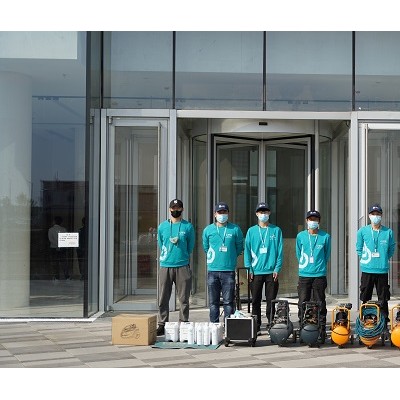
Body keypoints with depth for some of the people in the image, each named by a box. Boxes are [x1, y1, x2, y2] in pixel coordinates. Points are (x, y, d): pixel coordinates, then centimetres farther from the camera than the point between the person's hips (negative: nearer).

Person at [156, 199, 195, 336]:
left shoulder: (188, 227, 5)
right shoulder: (162, 226, 10)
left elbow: (190, 247, 12)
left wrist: (181, 256, 11)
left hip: (183, 266, -1)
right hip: (165, 266, 1)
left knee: (183, 298, 1)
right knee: (163, 298, 2)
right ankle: (162, 325, 8)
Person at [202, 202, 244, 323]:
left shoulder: (235, 229, 2)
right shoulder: (208, 230, 7)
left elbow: (239, 248, 12)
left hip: (229, 270, -2)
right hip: (212, 270, 2)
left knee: (228, 301, -1)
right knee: (213, 302, 6)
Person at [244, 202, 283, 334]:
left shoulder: (276, 230, 6)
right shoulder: (251, 231, 8)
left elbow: (280, 251, 3)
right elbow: (247, 250, 6)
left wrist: (277, 268, -5)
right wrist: (249, 268, -3)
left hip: (271, 271, -1)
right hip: (256, 272, 1)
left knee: (271, 300, 2)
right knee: (256, 301, 2)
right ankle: (256, 327, 8)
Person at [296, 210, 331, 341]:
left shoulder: (325, 237, 1)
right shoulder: (300, 236, 5)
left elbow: (327, 255, 13)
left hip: (319, 275, -1)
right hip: (304, 275, 1)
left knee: (320, 304, 1)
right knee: (303, 304, 2)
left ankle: (321, 332, 6)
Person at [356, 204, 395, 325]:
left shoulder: (388, 232, 1)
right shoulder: (362, 231, 1)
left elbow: (391, 250, 11)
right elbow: (359, 249, 12)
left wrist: (382, 259, 6)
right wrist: (366, 259, 6)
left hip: (382, 270, 0)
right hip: (367, 270, 0)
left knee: (383, 299, 5)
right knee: (365, 299, 6)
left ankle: (384, 321, 12)